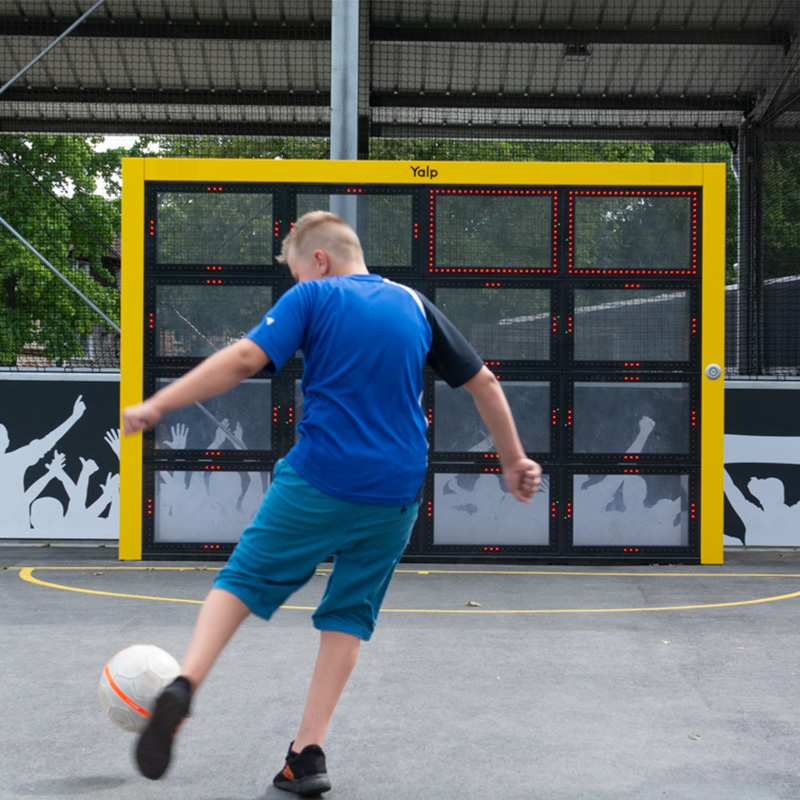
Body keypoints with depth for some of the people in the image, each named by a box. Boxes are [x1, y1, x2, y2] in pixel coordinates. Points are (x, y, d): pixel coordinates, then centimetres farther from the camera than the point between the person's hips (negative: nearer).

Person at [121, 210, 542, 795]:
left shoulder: (312, 298, 1)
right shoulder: (413, 304, 14)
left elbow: (245, 358, -13)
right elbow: (483, 382, 16)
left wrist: (157, 405, -11)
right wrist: (515, 460, 25)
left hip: (317, 482, -4)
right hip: (395, 493, 4)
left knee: (243, 579, 9)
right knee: (349, 615, 12)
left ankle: (184, 687, -12)